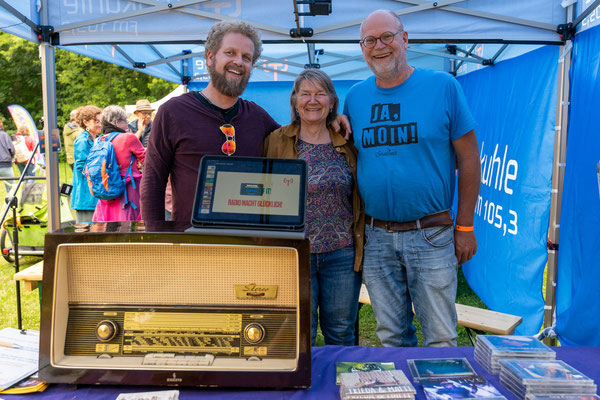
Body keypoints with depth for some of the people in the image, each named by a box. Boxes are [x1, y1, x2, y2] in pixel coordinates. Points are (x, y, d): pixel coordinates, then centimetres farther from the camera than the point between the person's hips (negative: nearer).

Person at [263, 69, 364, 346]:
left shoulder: (347, 145, 5)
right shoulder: (276, 141, 1)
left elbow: (362, 197, 11)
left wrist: (362, 248, 7)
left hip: (342, 254, 2)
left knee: (341, 333, 13)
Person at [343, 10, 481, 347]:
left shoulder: (442, 86, -3)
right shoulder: (355, 97, 7)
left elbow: (468, 158, -1)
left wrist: (465, 226, -3)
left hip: (432, 235, -3)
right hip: (375, 236, 3)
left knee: (441, 338, 6)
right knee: (391, 336, 15)